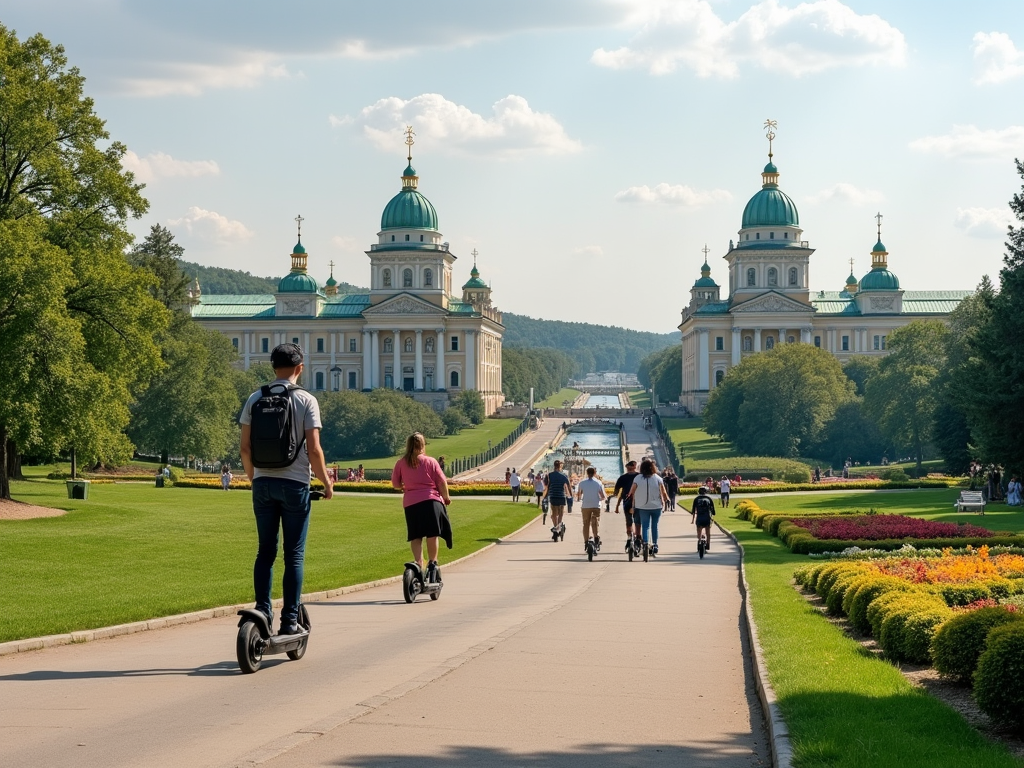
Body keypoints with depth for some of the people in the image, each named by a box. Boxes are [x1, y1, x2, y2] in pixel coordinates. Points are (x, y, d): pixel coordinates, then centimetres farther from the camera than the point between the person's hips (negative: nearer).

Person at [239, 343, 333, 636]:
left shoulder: (255, 399, 3)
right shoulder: (306, 401, -7)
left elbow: (245, 447, 4)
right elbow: (314, 450, -11)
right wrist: (326, 483, 3)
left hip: (263, 483, 3)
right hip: (295, 484, -3)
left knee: (265, 551, 12)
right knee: (294, 555, 2)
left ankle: (263, 611, 9)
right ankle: (290, 619, 1)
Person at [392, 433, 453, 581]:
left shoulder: (400, 463, 6)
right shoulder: (431, 461, 1)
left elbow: (395, 484, 9)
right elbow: (442, 482, 0)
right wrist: (446, 497, 15)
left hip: (410, 503, 2)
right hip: (431, 500, -2)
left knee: (415, 537, 2)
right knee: (432, 534, 1)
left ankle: (419, 564, -10)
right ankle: (432, 564, -1)